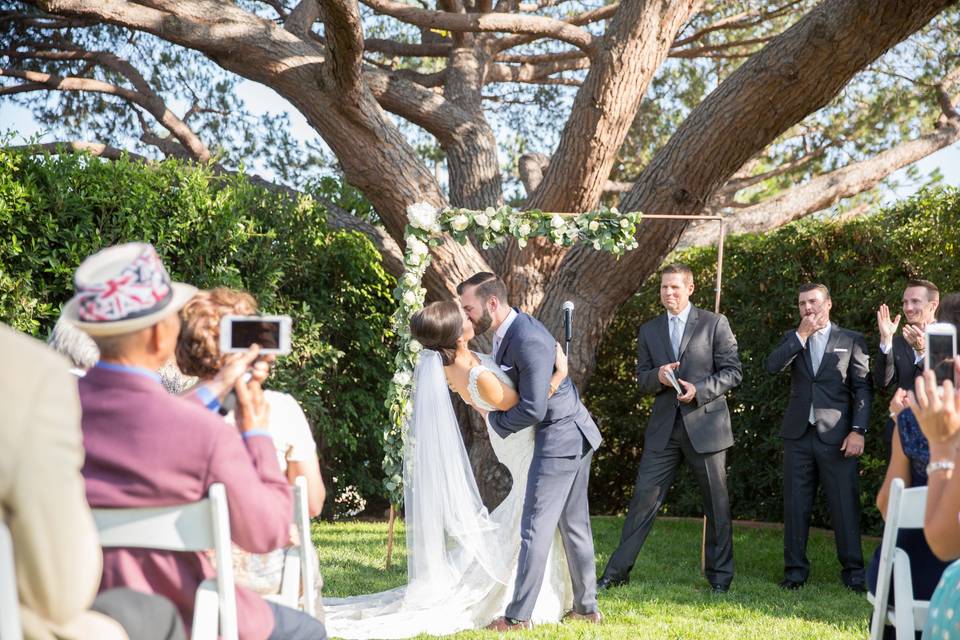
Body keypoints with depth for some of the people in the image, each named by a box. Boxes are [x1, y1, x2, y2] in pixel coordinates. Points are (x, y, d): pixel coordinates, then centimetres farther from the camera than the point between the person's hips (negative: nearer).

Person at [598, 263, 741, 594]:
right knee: (643, 498, -1)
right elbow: (642, 380, 12)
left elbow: (732, 371, -2)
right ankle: (617, 571, 5)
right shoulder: (649, 331, 11)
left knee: (717, 504, 5)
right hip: (664, 428, 3)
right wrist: (658, 377, -11)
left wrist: (699, 390, -17)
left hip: (705, 425, -3)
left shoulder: (715, 324, 0)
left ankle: (720, 575, 18)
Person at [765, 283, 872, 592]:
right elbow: (772, 366, -5)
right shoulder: (792, 339, 14)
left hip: (836, 436, -3)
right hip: (798, 434, 3)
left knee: (846, 504, -4)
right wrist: (802, 335, -8)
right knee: (796, 504, 5)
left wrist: (858, 431, -9)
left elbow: (862, 389, 1)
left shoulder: (851, 341, 6)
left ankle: (853, 570, 2)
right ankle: (795, 569, 11)